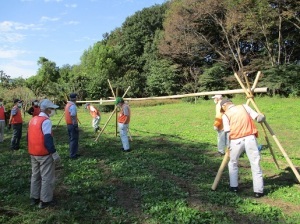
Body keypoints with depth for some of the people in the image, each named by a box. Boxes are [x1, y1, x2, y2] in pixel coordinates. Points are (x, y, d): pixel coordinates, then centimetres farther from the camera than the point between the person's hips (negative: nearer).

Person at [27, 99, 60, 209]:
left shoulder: (32, 120, 9)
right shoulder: (46, 121, -18)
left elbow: (29, 137, 15)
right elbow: (48, 140, -23)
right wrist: (54, 153, -17)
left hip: (33, 153, 9)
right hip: (44, 154, -8)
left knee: (35, 175, 19)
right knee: (47, 177, 3)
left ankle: (34, 198, 29)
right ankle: (45, 201, 10)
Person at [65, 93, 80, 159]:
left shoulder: (67, 105, 11)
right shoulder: (73, 106, -18)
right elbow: (73, 117, -22)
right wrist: (76, 126, -19)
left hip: (68, 124, 9)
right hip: (73, 125, -9)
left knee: (71, 139, 16)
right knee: (74, 140, -2)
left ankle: (72, 153, 25)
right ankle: (73, 155, 2)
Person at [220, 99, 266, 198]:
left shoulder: (225, 115, 8)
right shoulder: (244, 106, 14)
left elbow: (228, 133, -1)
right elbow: (260, 118, 7)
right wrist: (262, 117, 28)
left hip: (236, 140, -1)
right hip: (250, 138, 1)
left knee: (233, 163, 21)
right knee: (255, 164, 6)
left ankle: (234, 186, 24)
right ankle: (258, 190, 6)